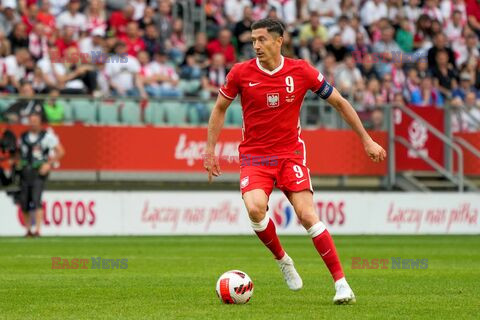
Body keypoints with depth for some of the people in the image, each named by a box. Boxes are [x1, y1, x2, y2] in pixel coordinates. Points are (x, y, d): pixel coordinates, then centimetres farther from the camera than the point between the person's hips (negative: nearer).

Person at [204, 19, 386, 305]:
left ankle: (341, 282, -9)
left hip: (291, 154, 0)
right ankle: (282, 259, 2)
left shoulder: (301, 71, -7)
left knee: (307, 214, -16)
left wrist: (367, 140, 5)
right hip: (254, 156, 0)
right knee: (255, 208, -26)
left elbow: (339, 102, 4)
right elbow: (220, 108, 12)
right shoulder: (241, 73, -5)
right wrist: (210, 149, 8)